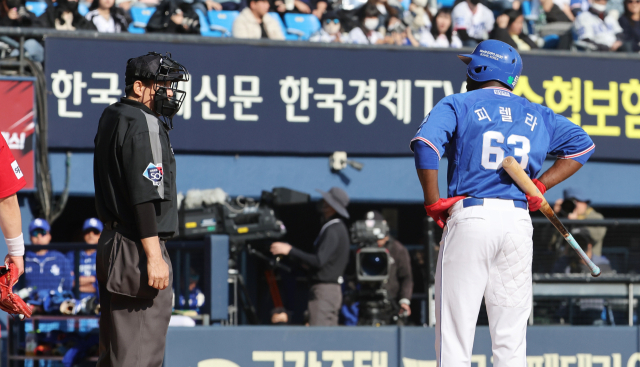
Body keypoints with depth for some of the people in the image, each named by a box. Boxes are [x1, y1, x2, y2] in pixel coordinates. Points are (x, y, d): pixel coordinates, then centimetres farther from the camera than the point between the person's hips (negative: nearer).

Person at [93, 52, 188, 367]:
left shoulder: (112, 118, 17)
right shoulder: (143, 125, -13)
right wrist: (154, 258, -22)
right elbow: (144, 196, -20)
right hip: (137, 247, -10)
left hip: (111, 242, 10)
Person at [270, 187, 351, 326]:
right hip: (334, 289, 11)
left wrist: (290, 251, -23)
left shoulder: (332, 231, -15)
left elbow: (319, 261, -24)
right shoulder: (340, 228, 17)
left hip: (324, 289, -11)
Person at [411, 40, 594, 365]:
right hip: (519, 221, 4)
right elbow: (582, 144, 18)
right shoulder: (536, 115, 18)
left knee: (454, 337, -3)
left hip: (470, 216, -4)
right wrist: (540, 186, 13)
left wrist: (433, 202, -5)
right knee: (511, 338, 7)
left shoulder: (458, 105, 4)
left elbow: (425, 144, -12)